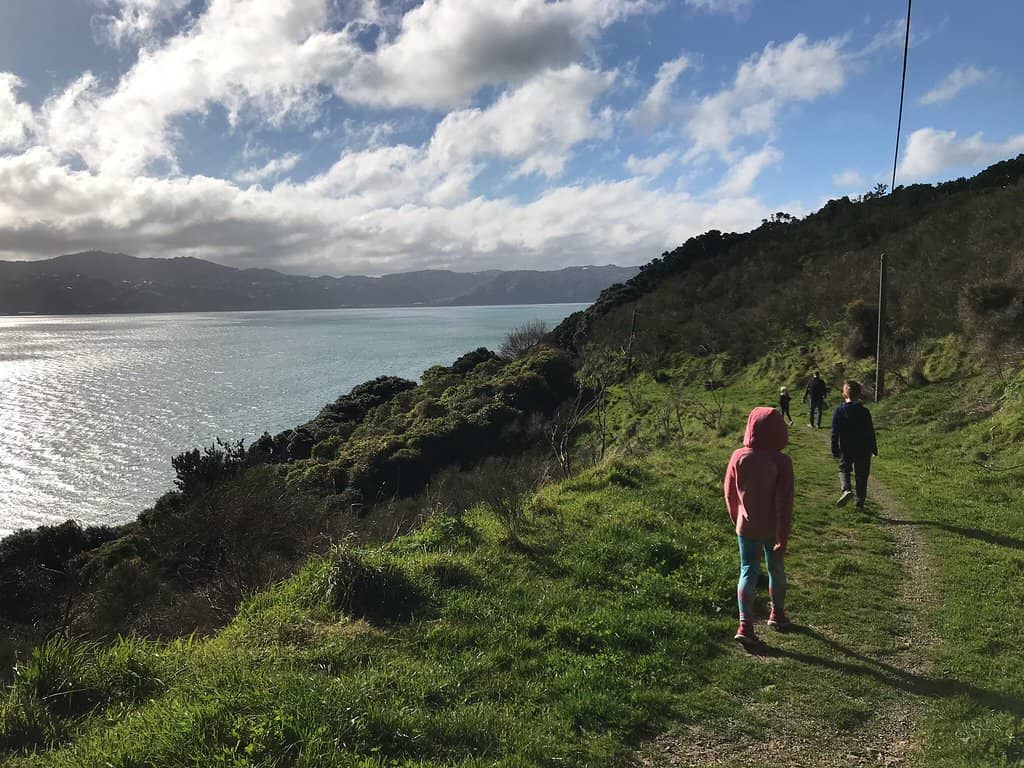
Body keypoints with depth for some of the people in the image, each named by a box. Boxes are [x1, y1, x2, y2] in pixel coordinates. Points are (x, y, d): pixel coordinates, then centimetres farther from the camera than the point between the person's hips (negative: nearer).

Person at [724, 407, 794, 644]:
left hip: (746, 527, 1)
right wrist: (783, 539, -12)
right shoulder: (782, 462, -17)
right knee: (776, 570, 19)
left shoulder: (739, 457, -9)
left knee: (748, 571, 6)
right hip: (772, 529, -1)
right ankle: (777, 614, 38)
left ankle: (745, 623, -6)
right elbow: (784, 504, -17)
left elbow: (729, 493, 2)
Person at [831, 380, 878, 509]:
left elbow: (834, 433, -5)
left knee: (843, 469, 17)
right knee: (861, 476, 12)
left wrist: (835, 450, 4)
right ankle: (860, 503, 17)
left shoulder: (839, 411, -8)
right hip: (863, 450, 1)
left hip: (845, 450, 0)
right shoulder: (864, 412, -8)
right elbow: (871, 432, -3)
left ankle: (845, 490, -12)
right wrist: (874, 449, 8)